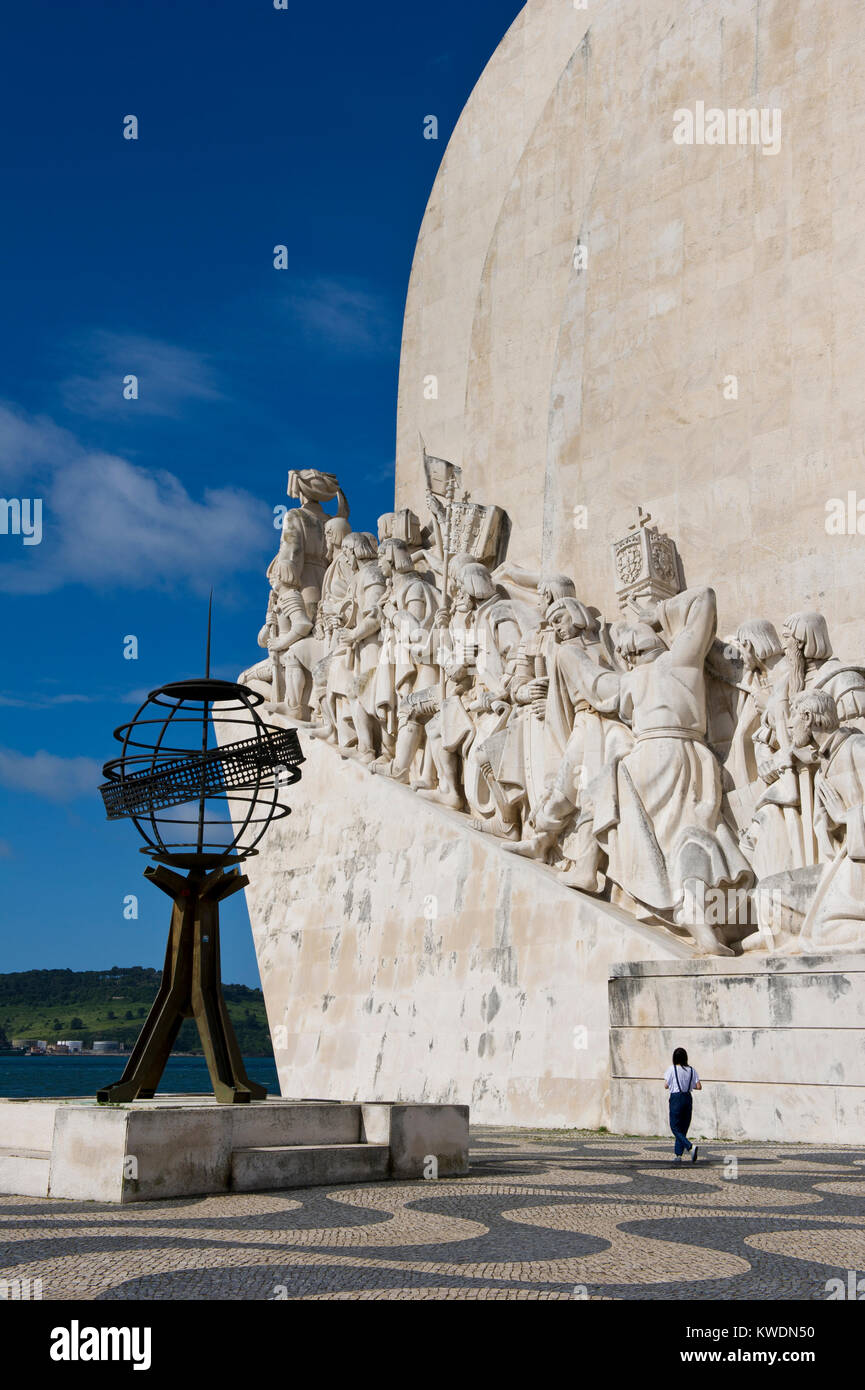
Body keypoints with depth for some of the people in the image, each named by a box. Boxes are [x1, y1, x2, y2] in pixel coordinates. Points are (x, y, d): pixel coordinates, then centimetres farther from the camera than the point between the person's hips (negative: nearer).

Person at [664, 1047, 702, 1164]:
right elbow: (699, 1087, 0)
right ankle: (678, 1155, 11)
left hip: (676, 1098, -5)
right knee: (683, 1128, 12)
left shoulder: (672, 1069, -7)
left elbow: (666, 1085, -4)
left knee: (675, 1128, -2)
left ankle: (691, 1147, -23)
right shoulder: (691, 1070, 3)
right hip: (688, 1098, 5)